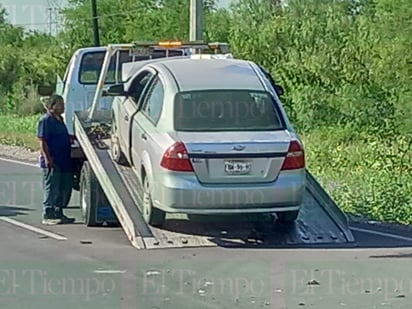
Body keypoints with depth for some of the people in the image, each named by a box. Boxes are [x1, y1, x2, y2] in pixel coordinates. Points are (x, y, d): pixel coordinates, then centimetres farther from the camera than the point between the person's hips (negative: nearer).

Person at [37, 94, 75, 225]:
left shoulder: (59, 119, 16)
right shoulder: (46, 120, -11)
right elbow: (42, 141, -16)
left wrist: (71, 138, 13)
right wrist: (48, 159, -22)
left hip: (64, 161, 9)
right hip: (52, 163, -9)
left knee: (65, 188, 12)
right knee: (51, 189, -5)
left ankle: (58, 214, 22)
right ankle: (48, 216, 1)